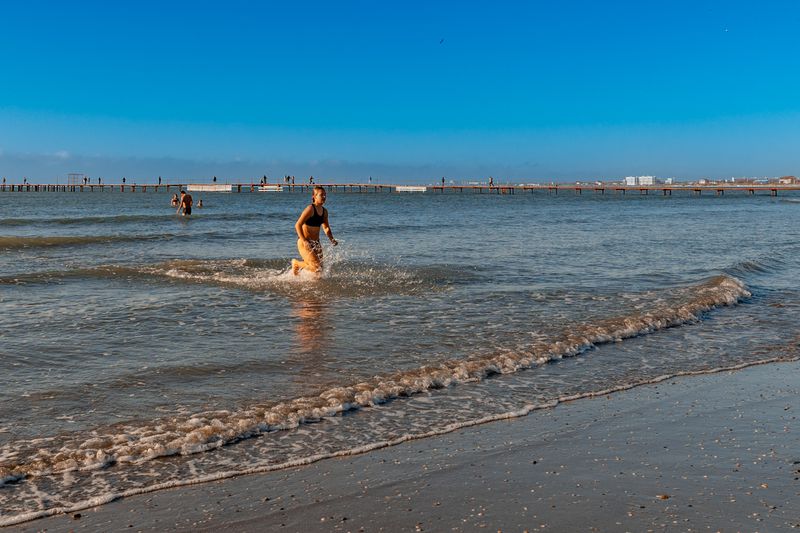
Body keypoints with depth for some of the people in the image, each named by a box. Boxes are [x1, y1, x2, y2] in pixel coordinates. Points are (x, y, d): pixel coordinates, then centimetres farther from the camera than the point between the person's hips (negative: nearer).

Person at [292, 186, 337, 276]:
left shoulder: (324, 211, 7)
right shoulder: (310, 209, -16)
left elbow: (326, 228, 20)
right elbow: (297, 225, -20)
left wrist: (332, 239, 4)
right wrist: (304, 241, -27)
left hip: (316, 242, 8)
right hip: (305, 242, -8)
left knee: (319, 269, 6)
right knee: (316, 268, -15)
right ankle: (296, 264, 12)